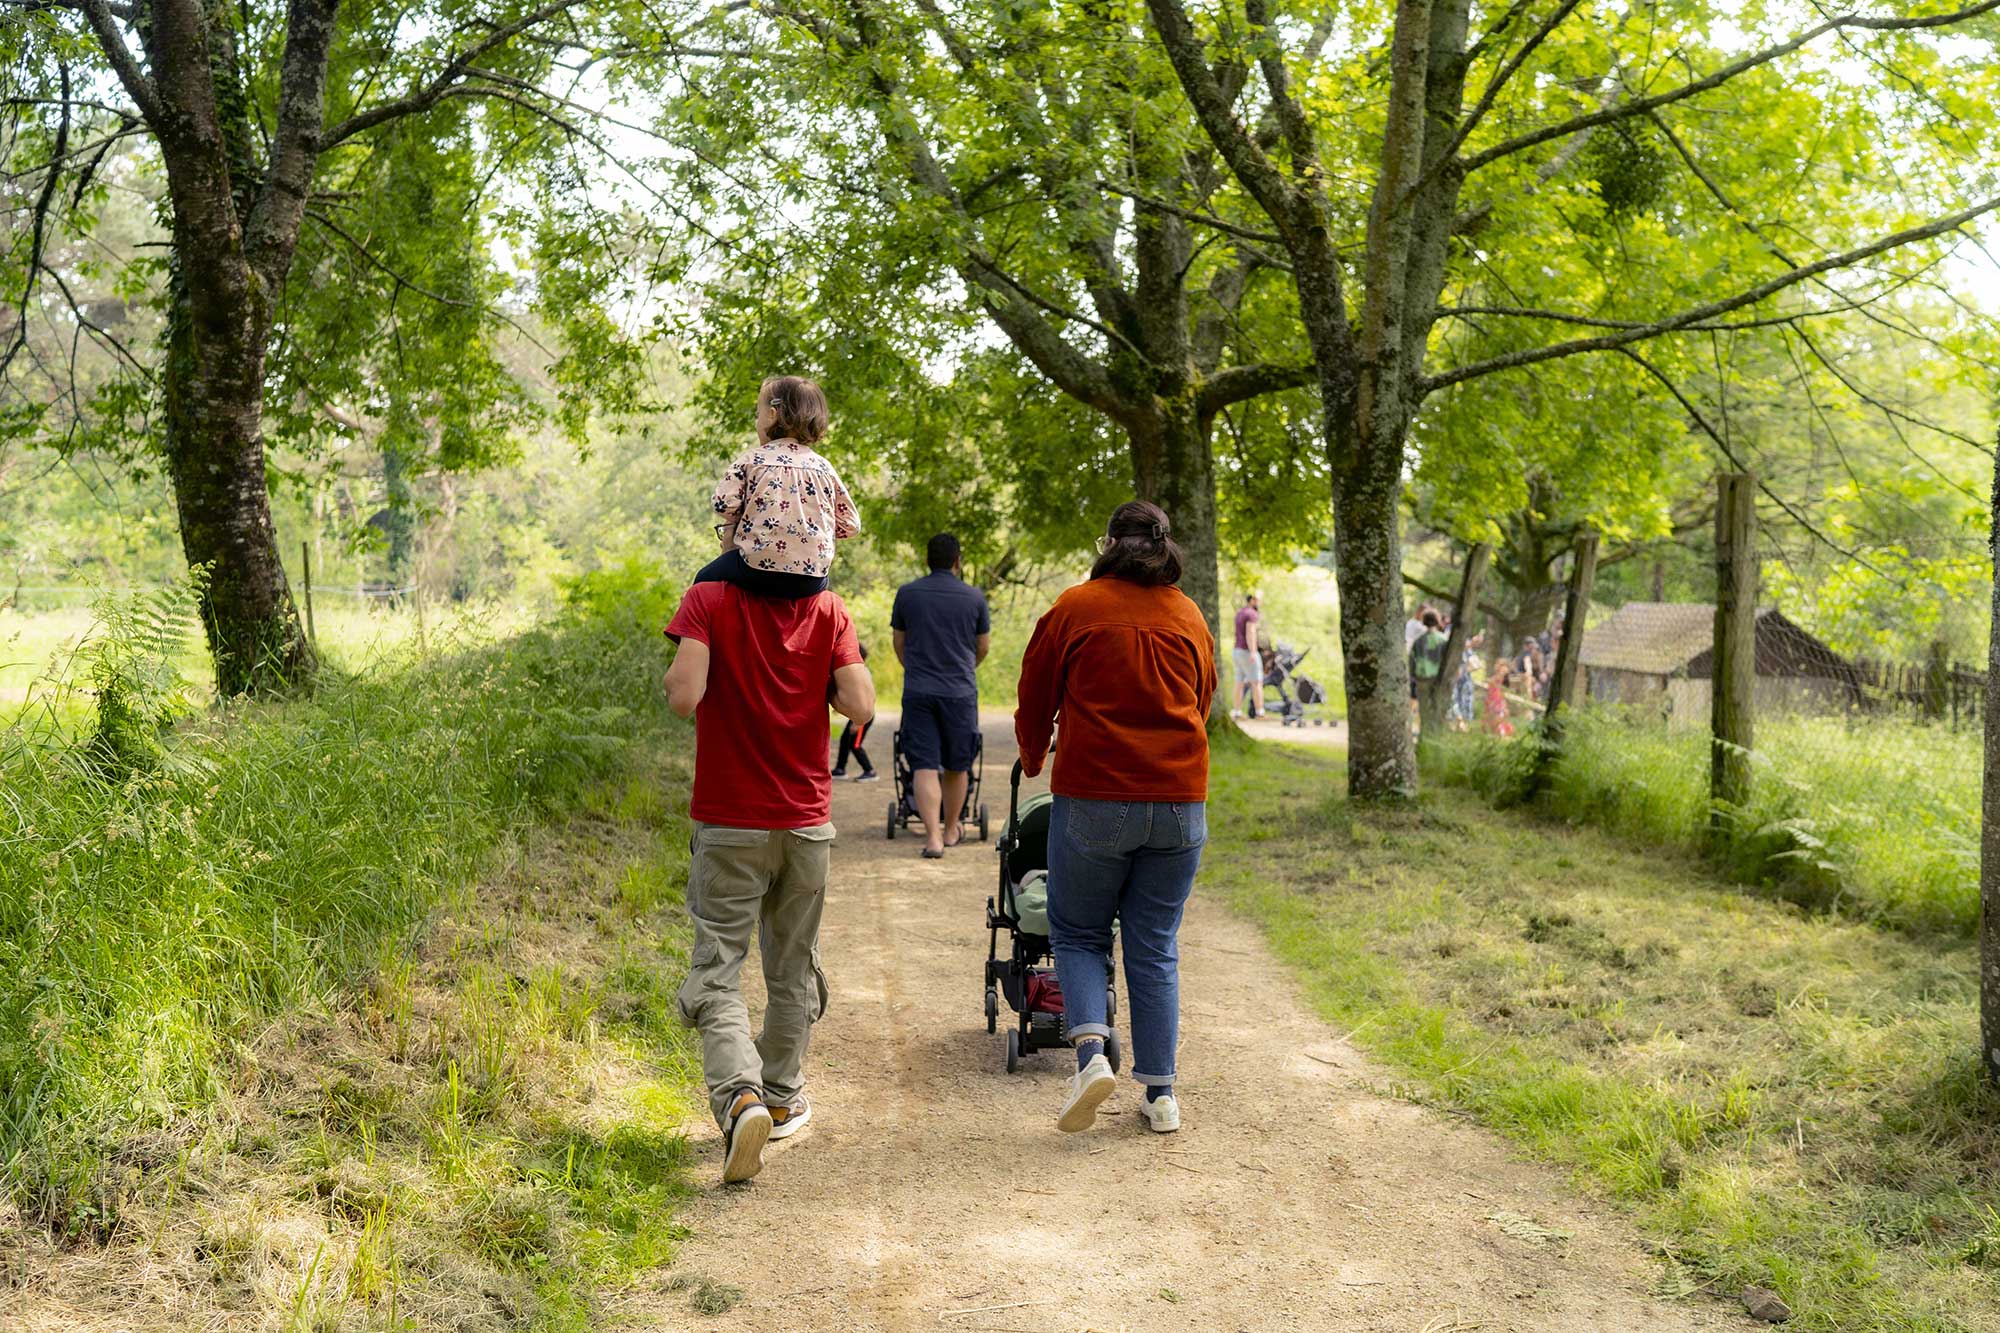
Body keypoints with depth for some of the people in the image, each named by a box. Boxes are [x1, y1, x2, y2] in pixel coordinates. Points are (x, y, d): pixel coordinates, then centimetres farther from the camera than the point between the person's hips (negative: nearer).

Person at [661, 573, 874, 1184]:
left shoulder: (709, 599, -10)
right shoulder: (828, 610, -3)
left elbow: (683, 695, -21)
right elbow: (860, 704, -10)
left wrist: (676, 674, 2)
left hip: (729, 824, -2)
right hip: (807, 819, 3)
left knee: (717, 973, 0)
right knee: (793, 968, 18)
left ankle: (741, 1097, -21)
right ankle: (782, 1098, 31)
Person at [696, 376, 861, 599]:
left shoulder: (752, 459, 2)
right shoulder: (824, 467, 12)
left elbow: (722, 503, -9)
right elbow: (849, 524, 12)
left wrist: (730, 530, 11)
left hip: (759, 569, -3)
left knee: (705, 580, 20)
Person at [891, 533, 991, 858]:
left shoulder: (907, 593, 1)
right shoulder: (974, 597, -1)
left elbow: (899, 643, 12)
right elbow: (984, 645, 11)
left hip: (917, 692, 0)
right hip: (960, 692, 0)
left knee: (924, 765, -2)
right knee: (957, 765, 15)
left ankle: (932, 836, -14)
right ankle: (951, 829, 28)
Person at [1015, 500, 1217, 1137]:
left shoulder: (1075, 608, 0)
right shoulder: (1190, 618, 10)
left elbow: (1034, 702, 7)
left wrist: (1033, 761, 26)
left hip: (1092, 799, -3)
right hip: (1180, 801, 3)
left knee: (1077, 933, 12)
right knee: (1156, 947, 11)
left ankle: (1090, 1052, -9)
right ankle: (1160, 1093, 11)